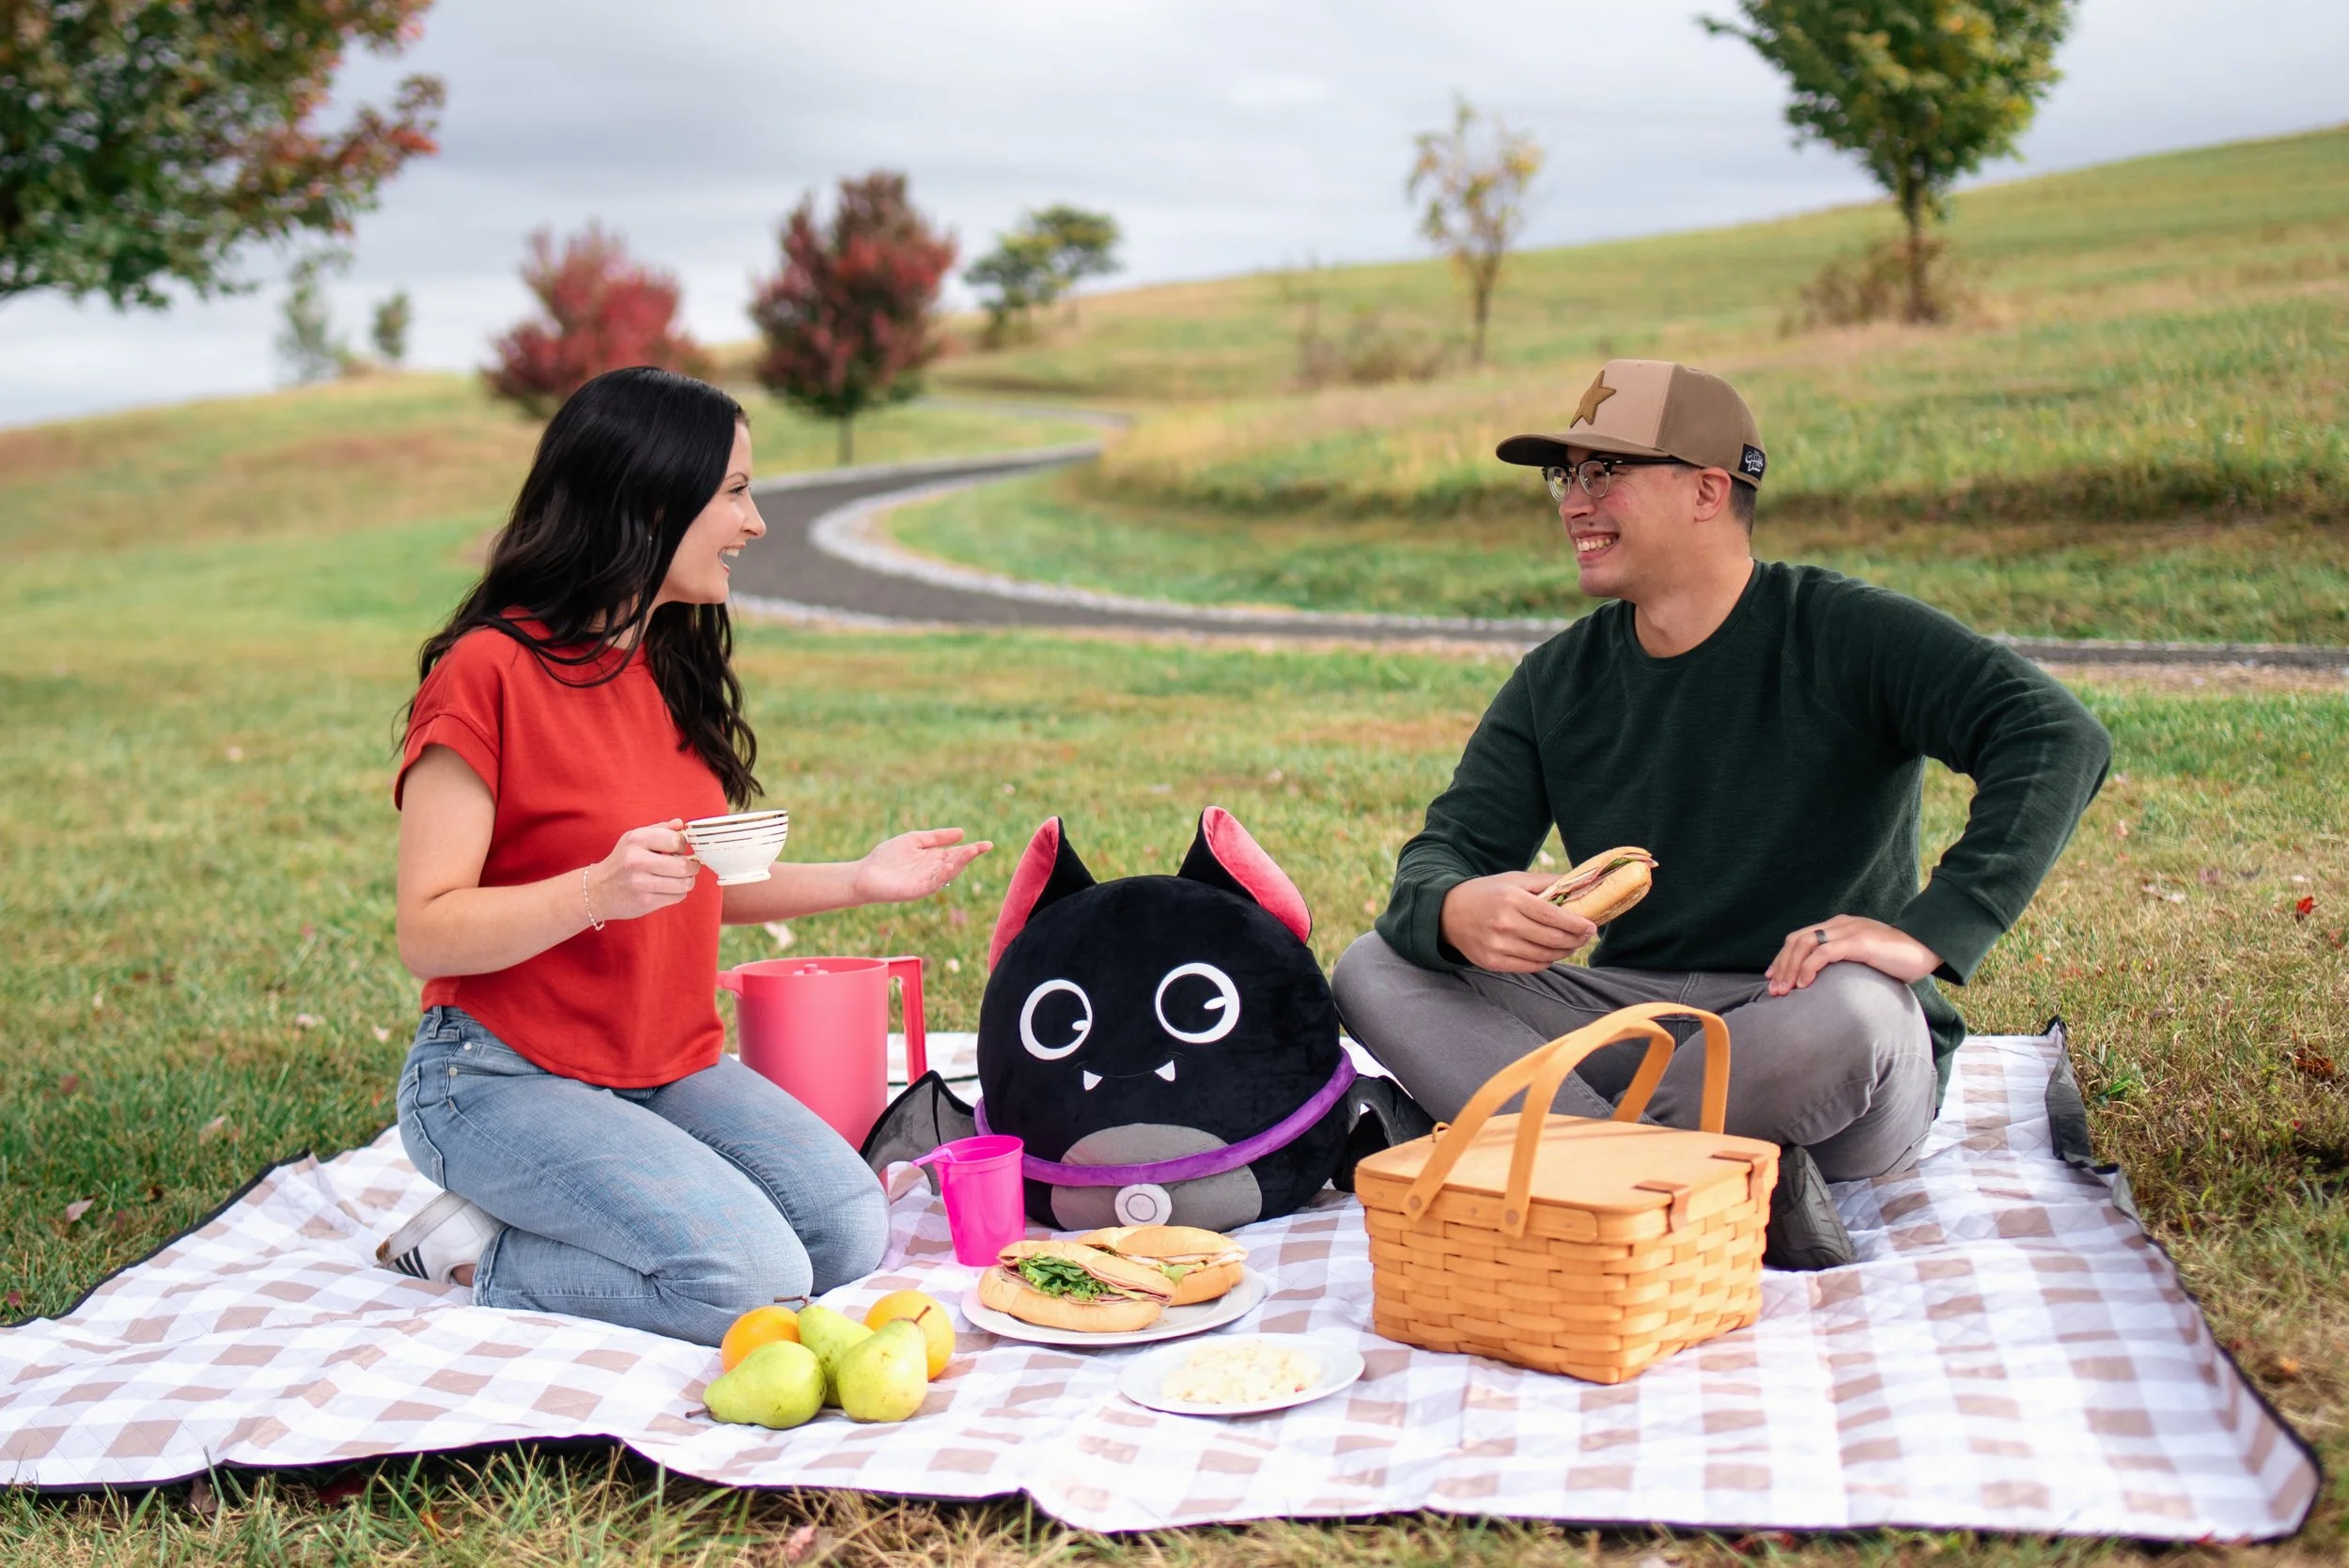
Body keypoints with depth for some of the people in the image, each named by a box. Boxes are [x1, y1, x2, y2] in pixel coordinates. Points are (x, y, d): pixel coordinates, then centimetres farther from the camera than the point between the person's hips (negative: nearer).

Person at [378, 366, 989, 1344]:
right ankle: (476, 1253, -2)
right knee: (751, 1278, -24)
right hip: (504, 1077, -8)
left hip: (671, 1067, 8)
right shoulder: (488, 670, -15)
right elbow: (428, 934, -17)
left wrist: (858, 881, 6)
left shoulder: (673, 668, 11)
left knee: (850, 1232, -12)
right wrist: (598, 891, -32)